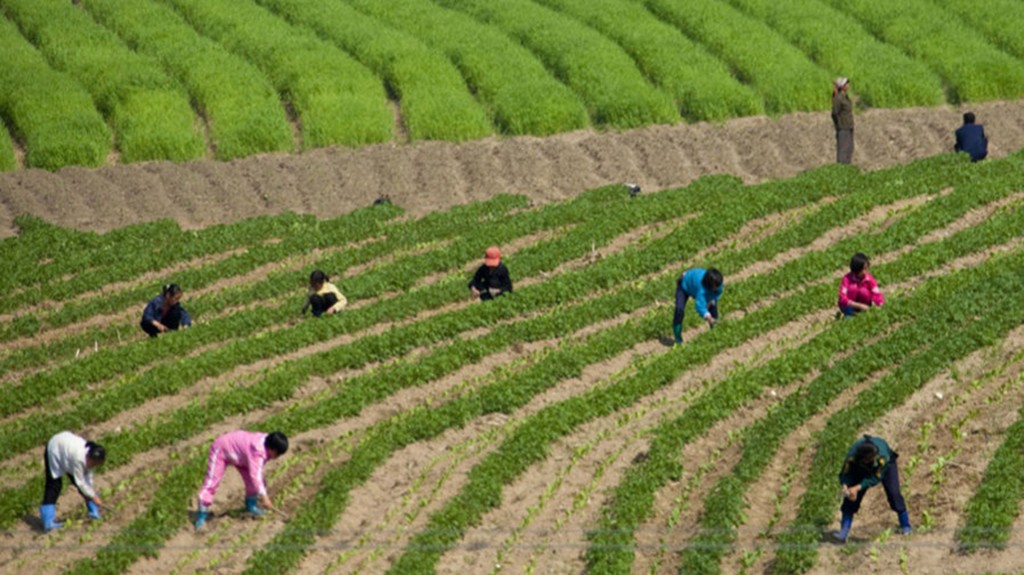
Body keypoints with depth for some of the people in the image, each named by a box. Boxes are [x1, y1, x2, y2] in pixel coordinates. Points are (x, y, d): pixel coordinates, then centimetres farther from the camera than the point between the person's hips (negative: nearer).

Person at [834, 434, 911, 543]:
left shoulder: (882, 457, -44)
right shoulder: (852, 455, -40)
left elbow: (875, 478, -36)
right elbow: (846, 474, -29)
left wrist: (857, 488, -46)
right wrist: (845, 486, -51)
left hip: (885, 467, -2)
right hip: (861, 469, 2)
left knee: (893, 493, -15)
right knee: (851, 497, -11)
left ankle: (905, 525, 4)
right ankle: (844, 532, -10)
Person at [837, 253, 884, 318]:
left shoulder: (869, 278, -16)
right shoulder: (847, 279, -24)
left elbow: (877, 295, -22)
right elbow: (843, 299, -31)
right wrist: (860, 305, -38)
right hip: (848, 306, -2)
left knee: (864, 291, -28)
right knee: (853, 288, -28)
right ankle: (848, 316, -18)